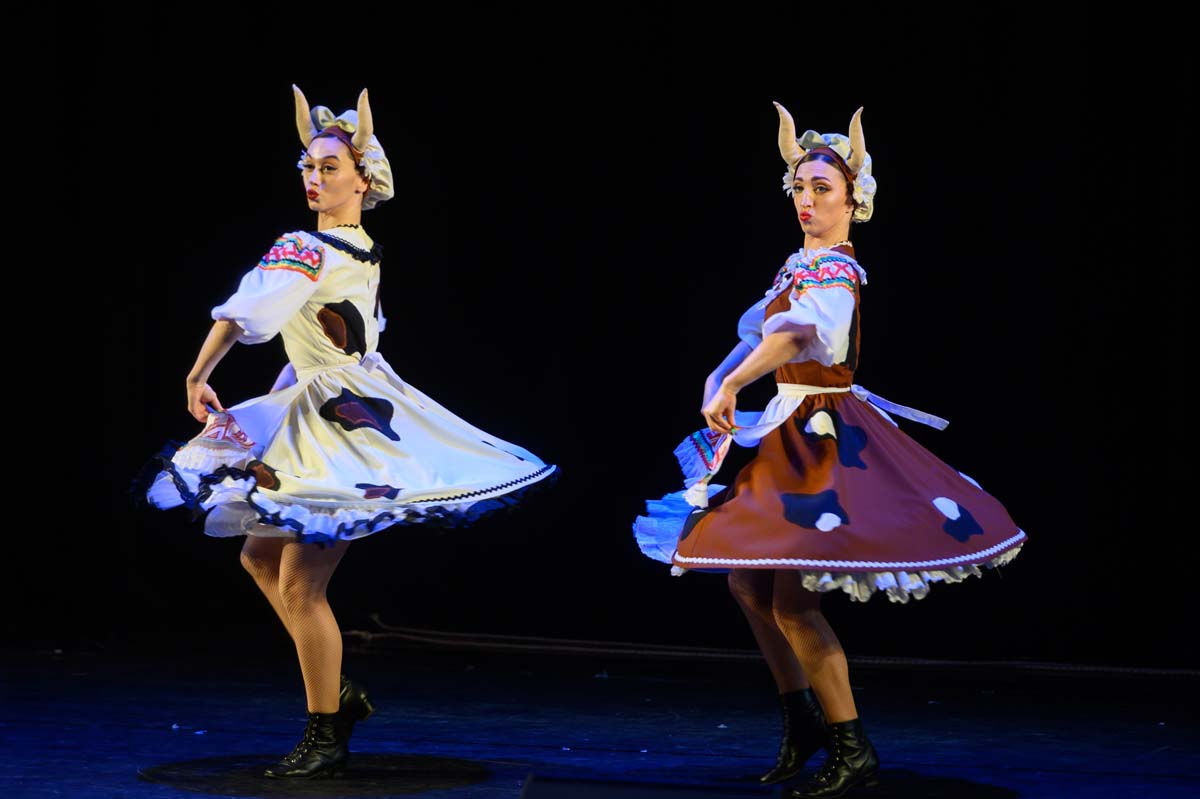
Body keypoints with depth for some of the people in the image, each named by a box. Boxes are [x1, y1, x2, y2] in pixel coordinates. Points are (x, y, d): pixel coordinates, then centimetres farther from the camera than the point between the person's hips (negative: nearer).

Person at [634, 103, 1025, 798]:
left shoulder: (835, 271, -16)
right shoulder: (800, 266, 12)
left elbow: (797, 332, -36)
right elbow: (755, 334, 18)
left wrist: (733, 387, -36)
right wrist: (719, 379, 2)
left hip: (826, 437, -9)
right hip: (790, 435, 10)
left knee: (792, 602, -13)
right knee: (748, 583, 15)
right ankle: (803, 723, 27)